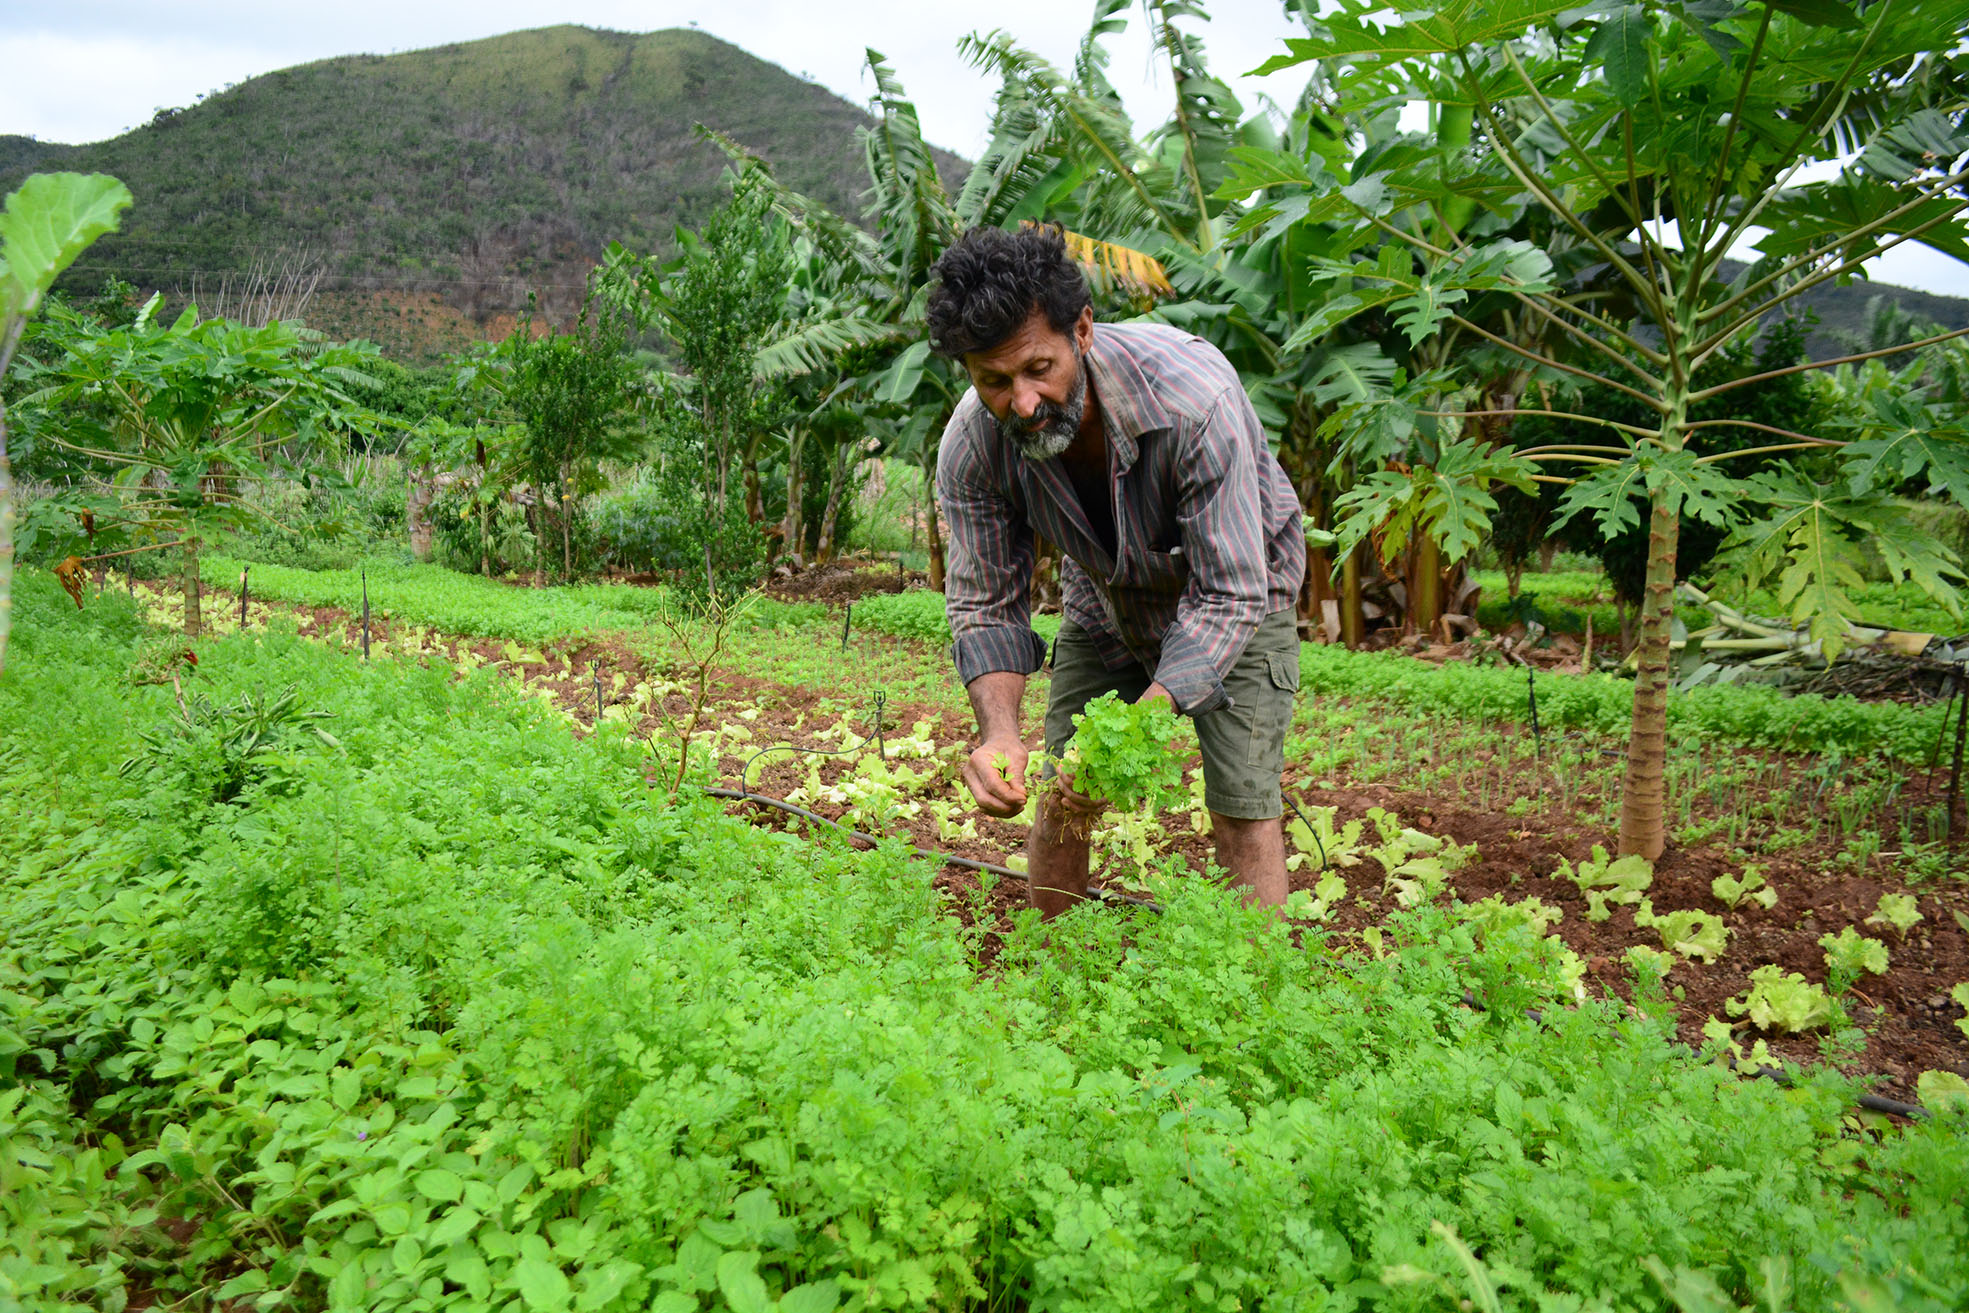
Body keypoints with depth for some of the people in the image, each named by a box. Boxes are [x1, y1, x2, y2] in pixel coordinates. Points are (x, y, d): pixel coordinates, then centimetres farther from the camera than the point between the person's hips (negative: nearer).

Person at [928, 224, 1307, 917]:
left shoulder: (1193, 398, -38)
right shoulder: (970, 446, -25)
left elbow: (1229, 598, -34)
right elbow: (985, 604, -15)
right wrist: (999, 730, -35)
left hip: (1237, 590, -3)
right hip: (1104, 596, 4)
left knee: (1241, 810, -12)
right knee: (1059, 802, 2)